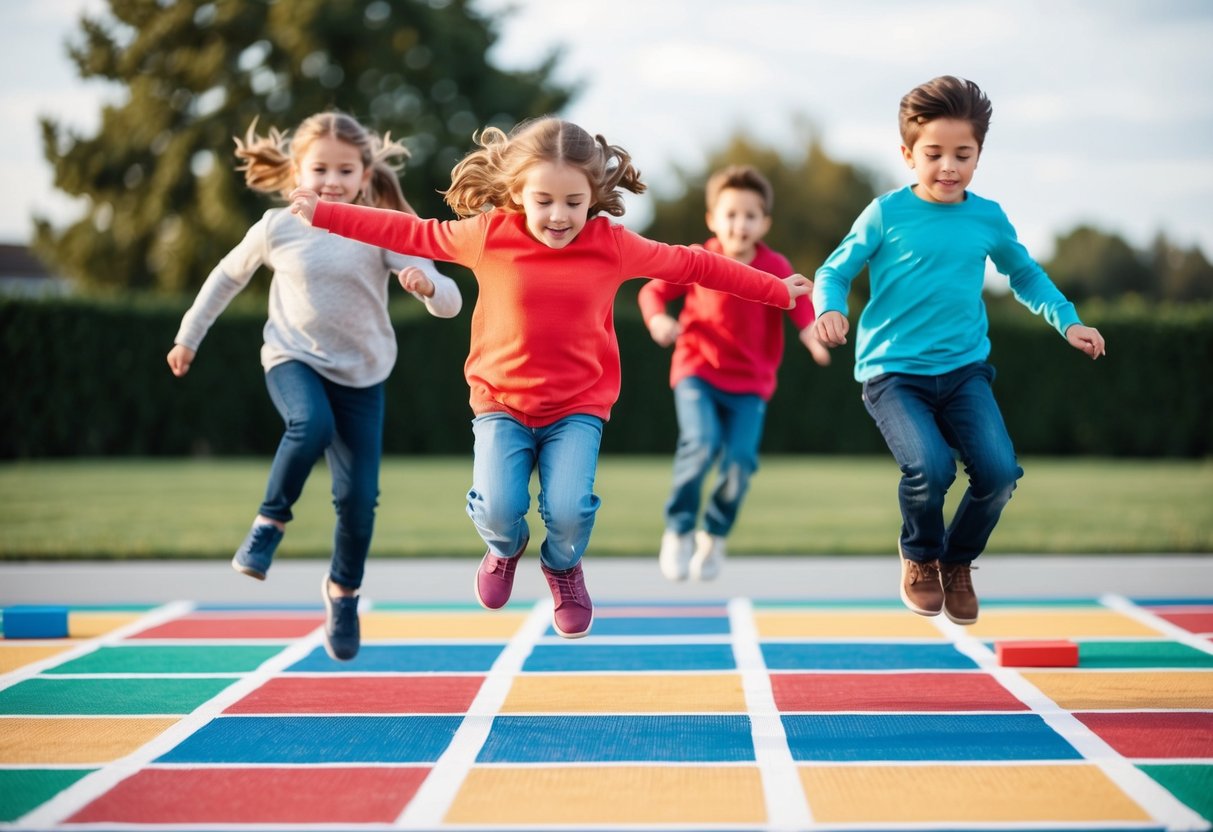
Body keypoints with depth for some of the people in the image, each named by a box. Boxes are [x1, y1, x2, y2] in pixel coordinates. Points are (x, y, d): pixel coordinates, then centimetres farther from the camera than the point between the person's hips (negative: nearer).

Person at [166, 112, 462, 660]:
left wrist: (426, 286, -37)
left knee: (359, 498, -3)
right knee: (312, 426, -35)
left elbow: (449, 303, -15)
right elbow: (229, 276, 13)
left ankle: (343, 590, 25)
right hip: (294, 360, -1)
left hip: (360, 376, 1)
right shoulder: (277, 228, -6)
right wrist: (189, 335, 19)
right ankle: (271, 520, -10)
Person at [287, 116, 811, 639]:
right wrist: (321, 213, 2)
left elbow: (692, 264, 2)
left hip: (578, 406, 0)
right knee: (498, 508, -19)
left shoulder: (612, 245, -7)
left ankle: (563, 567, 21)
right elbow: (408, 232, 2)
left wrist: (777, 292, 7)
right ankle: (505, 549, 23)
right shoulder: (487, 234, -8)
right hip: (500, 402, 0)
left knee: (569, 510, -19)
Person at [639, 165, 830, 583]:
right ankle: (678, 530, -4)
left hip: (750, 383, 1)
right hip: (698, 371, -1)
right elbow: (653, 290, 4)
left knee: (741, 460, -12)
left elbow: (799, 302, -6)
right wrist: (658, 318, -17)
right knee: (701, 443, -24)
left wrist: (811, 333, -27)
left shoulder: (776, 268, -2)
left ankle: (715, 535, 15)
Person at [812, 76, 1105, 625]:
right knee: (931, 467, -26)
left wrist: (1068, 322, 8)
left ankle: (958, 560, 17)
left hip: (965, 369, 4)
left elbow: (1026, 276, 20)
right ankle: (920, 556, 8)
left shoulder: (988, 218, 5)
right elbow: (834, 272, 1)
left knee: (999, 472, -15)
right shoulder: (887, 214, -5)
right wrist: (830, 309, -21)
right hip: (893, 373, -3)